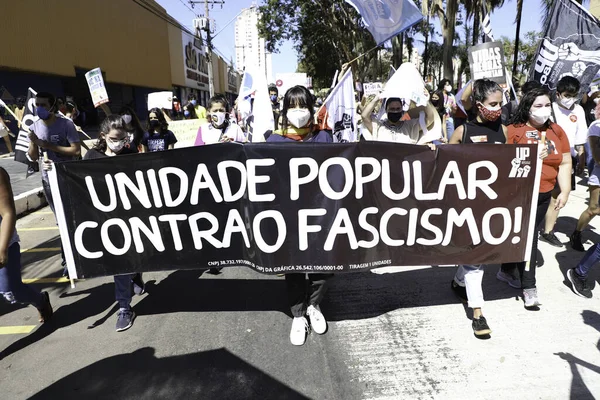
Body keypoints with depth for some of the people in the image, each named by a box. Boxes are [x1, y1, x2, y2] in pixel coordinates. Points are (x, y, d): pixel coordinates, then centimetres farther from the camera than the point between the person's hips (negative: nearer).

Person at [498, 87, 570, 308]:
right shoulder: (514, 130, -10)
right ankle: (529, 286, 7)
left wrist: (565, 191, 4)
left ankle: (507, 271, 33)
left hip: (543, 195, 6)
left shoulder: (557, 131, 7)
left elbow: (565, 163, 9)